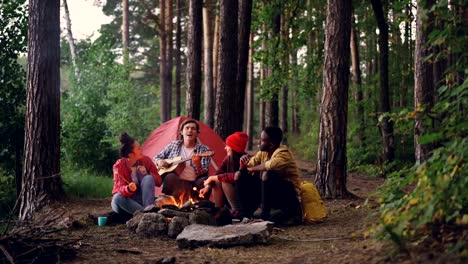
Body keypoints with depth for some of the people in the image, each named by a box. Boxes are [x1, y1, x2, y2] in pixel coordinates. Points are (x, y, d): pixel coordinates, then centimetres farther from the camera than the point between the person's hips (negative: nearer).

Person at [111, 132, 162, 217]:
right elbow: (120, 189, -22)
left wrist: (147, 174, -21)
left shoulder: (146, 160, -6)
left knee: (148, 178, -24)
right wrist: (128, 189, -45)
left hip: (143, 198, 2)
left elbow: (159, 181, -2)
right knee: (117, 198, -36)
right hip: (126, 199, -2)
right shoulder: (119, 165, -14)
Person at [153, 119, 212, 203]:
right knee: (170, 177, -34)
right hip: (176, 184, 1)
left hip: (194, 185, -1)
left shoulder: (204, 150, 3)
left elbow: (204, 174, -5)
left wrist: (197, 165, -26)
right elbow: (156, 158, 20)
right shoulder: (174, 145, 10)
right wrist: (159, 161, -4)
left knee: (204, 181, -33)